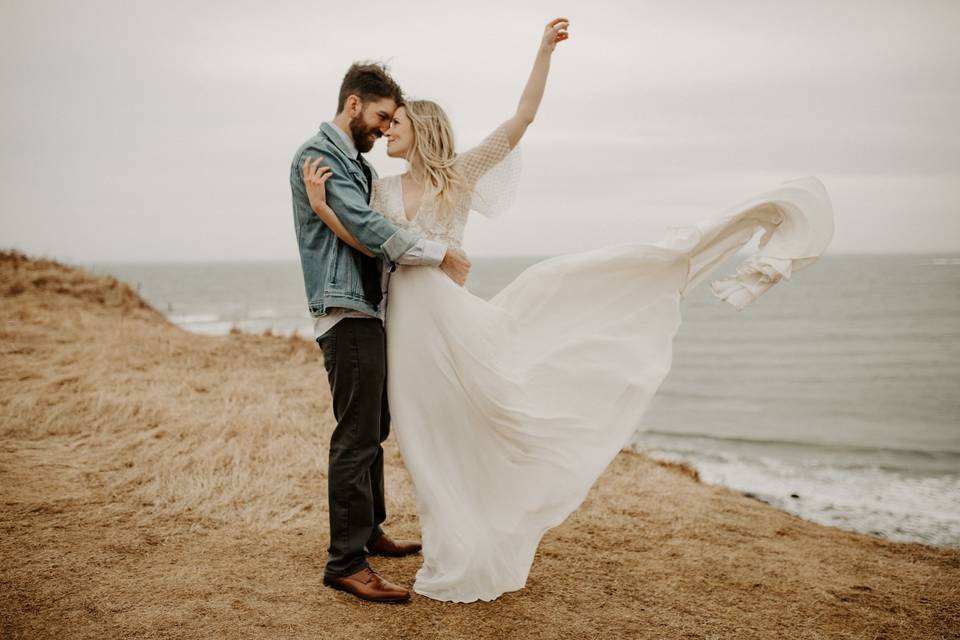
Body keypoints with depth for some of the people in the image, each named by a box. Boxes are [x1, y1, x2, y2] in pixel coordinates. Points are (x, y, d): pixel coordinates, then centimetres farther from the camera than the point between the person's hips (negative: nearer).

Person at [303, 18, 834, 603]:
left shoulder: (462, 171, 1)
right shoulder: (384, 190, 13)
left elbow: (523, 117, -5)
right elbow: (368, 244, -2)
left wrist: (545, 52, -10)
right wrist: (321, 204, -14)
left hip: (456, 316, -2)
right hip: (410, 324, 2)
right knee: (435, 445, 8)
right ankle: (459, 564, 21)